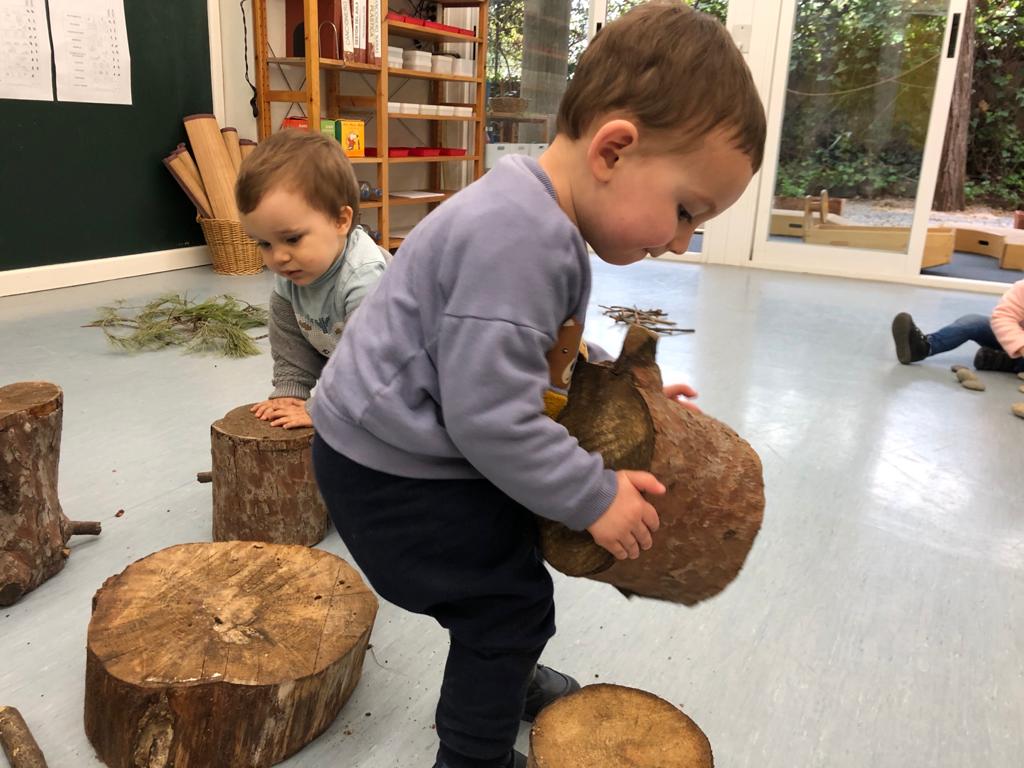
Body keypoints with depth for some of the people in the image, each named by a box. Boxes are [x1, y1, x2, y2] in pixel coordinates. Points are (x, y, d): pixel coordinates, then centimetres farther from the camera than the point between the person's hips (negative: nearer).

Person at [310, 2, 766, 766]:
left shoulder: (539, 222, 1)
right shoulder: (518, 240, -32)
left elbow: (551, 352, 16)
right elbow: (490, 416, -32)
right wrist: (595, 496, -21)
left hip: (424, 443, 10)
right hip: (392, 466, -10)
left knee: (519, 549, 24)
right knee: (511, 600, 1)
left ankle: (500, 681, 49)